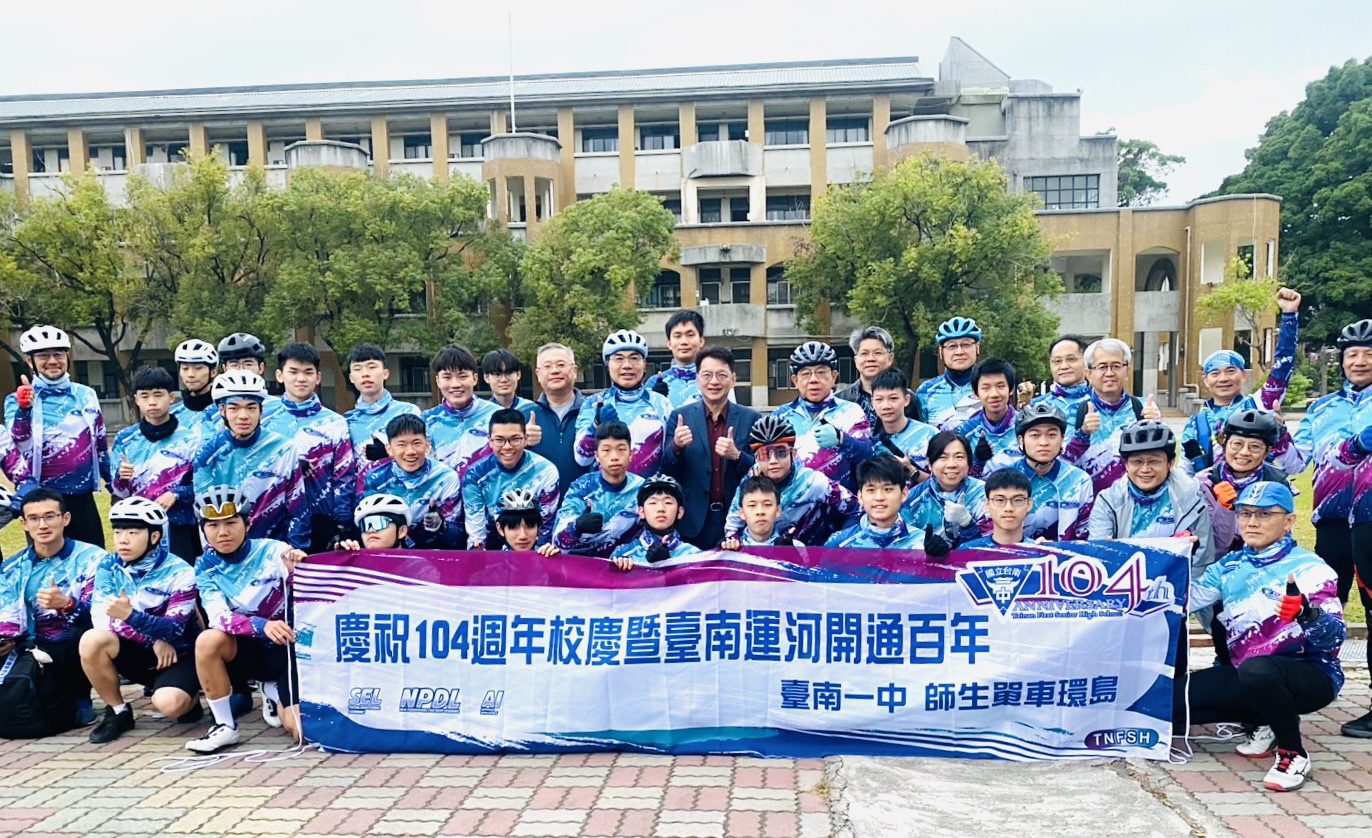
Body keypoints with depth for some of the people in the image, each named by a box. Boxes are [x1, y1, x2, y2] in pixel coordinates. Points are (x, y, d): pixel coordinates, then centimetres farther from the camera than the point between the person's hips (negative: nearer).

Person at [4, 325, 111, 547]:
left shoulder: (86, 395, 6)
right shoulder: (18, 399, -2)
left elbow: (101, 445, 14)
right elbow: (21, 445, -21)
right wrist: (23, 410, -38)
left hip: (82, 498, 2)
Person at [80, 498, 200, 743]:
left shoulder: (179, 572, -16)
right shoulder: (108, 565, -4)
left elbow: (174, 629, -23)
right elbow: (102, 619, -13)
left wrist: (130, 615, -40)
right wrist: (154, 640, -21)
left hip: (177, 653, -4)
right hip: (138, 651, 5)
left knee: (168, 704, -32)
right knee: (92, 640, -26)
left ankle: (189, 701, 8)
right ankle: (118, 712, -5)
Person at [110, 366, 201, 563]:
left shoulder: (190, 437, -2)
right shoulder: (125, 439, 7)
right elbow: (117, 492, 11)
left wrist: (176, 494, -16)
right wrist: (121, 478, -10)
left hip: (180, 529, -2)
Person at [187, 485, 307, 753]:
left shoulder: (273, 550, -12)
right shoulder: (206, 568, -4)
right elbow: (219, 618, -19)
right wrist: (261, 626, -39)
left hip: (289, 647, -2)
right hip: (248, 649, 2)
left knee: (301, 729, -20)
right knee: (208, 640, -31)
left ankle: (275, 692, 16)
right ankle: (225, 726, -12)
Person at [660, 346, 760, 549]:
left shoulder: (751, 418, 1)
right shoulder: (679, 417, 1)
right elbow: (665, 474, 0)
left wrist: (736, 455, -18)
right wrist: (676, 446, -19)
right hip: (693, 524, 0)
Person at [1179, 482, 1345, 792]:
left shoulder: (1309, 568, -8)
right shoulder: (1230, 566, 8)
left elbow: (1335, 638, -19)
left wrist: (1307, 613, -40)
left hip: (1310, 674, -6)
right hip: (1246, 674, 6)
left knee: (1256, 670, -39)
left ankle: (1294, 755, -11)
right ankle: (1259, 722, 13)